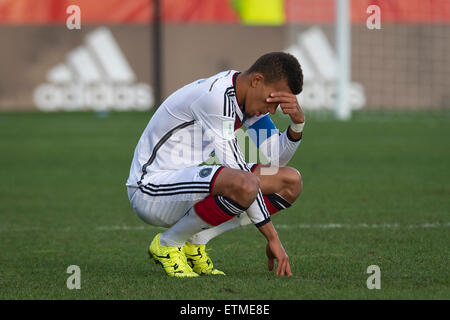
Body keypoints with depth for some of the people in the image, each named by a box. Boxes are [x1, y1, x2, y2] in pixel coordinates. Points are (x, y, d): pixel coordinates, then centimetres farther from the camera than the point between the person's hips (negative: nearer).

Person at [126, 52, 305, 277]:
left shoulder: (248, 95, 7)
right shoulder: (216, 96, -23)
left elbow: (275, 159, 12)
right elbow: (238, 171, -24)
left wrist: (297, 124, -9)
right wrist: (272, 237, -22)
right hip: (151, 190, -10)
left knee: (291, 182, 3)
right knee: (244, 186, -37)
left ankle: (194, 242, 3)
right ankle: (169, 243, -11)